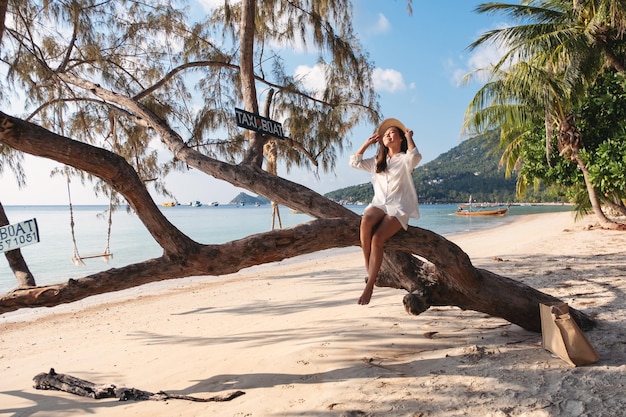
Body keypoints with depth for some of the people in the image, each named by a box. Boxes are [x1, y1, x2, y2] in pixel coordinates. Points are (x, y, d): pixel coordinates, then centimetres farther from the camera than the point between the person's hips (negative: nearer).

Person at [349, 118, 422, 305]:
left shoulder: (405, 159, 6)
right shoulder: (377, 161, 23)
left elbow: (415, 156, -19)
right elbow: (355, 162, 17)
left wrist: (409, 136, -4)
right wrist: (368, 143, 19)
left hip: (398, 208, -4)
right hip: (379, 204, 4)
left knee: (377, 238, -29)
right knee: (365, 220, -34)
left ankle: (369, 285, -25)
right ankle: (368, 270, -25)